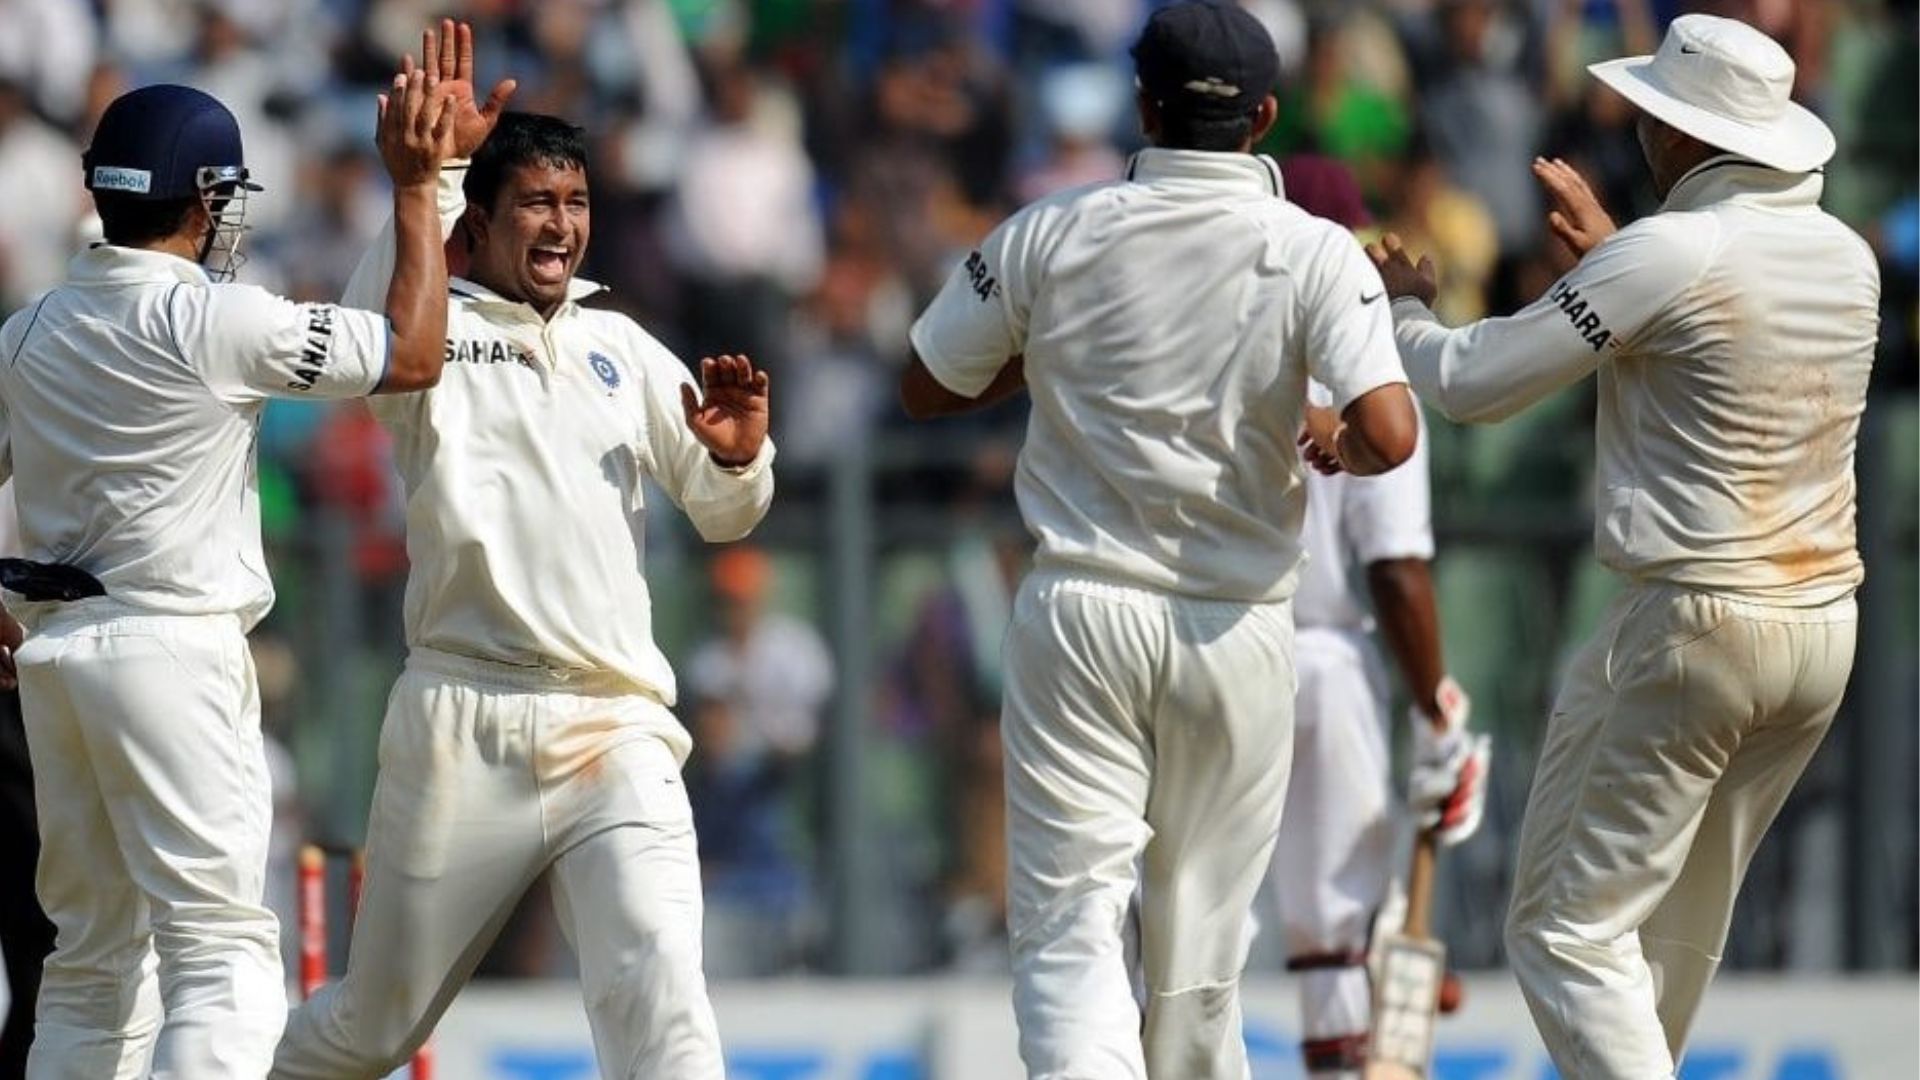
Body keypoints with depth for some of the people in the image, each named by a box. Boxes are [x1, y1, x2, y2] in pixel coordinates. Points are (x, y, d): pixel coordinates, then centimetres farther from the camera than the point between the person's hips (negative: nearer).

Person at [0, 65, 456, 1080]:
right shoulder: (211, 321, -12)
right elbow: (412, 355, -9)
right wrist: (414, 188, -3)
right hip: (174, 648, -7)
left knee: (93, 958, 14)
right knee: (222, 954, -9)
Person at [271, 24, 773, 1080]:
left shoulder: (624, 350, 15)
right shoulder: (437, 338, 3)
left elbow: (721, 514, 16)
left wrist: (738, 455, -7)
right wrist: (431, 171, -30)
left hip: (618, 737, 2)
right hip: (465, 737, -2)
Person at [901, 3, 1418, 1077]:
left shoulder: (1051, 235, -2)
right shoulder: (1316, 253, -6)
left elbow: (926, 389, 10)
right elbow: (1387, 435, -18)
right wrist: (1326, 436, 5)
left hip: (1081, 617, -1)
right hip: (1237, 626, 1)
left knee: (1070, 920, -5)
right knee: (1201, 944, 14)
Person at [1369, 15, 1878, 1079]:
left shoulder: (1667, 255, -15)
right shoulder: (1846, 256, 7)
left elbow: (1470, 384, -8)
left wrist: (1405, 309, 12)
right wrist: (1609, 249, 35)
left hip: (1692, 626, -8)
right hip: (1824, 628, 8)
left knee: (1570, 928, -4)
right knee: (1683, 914, 21)